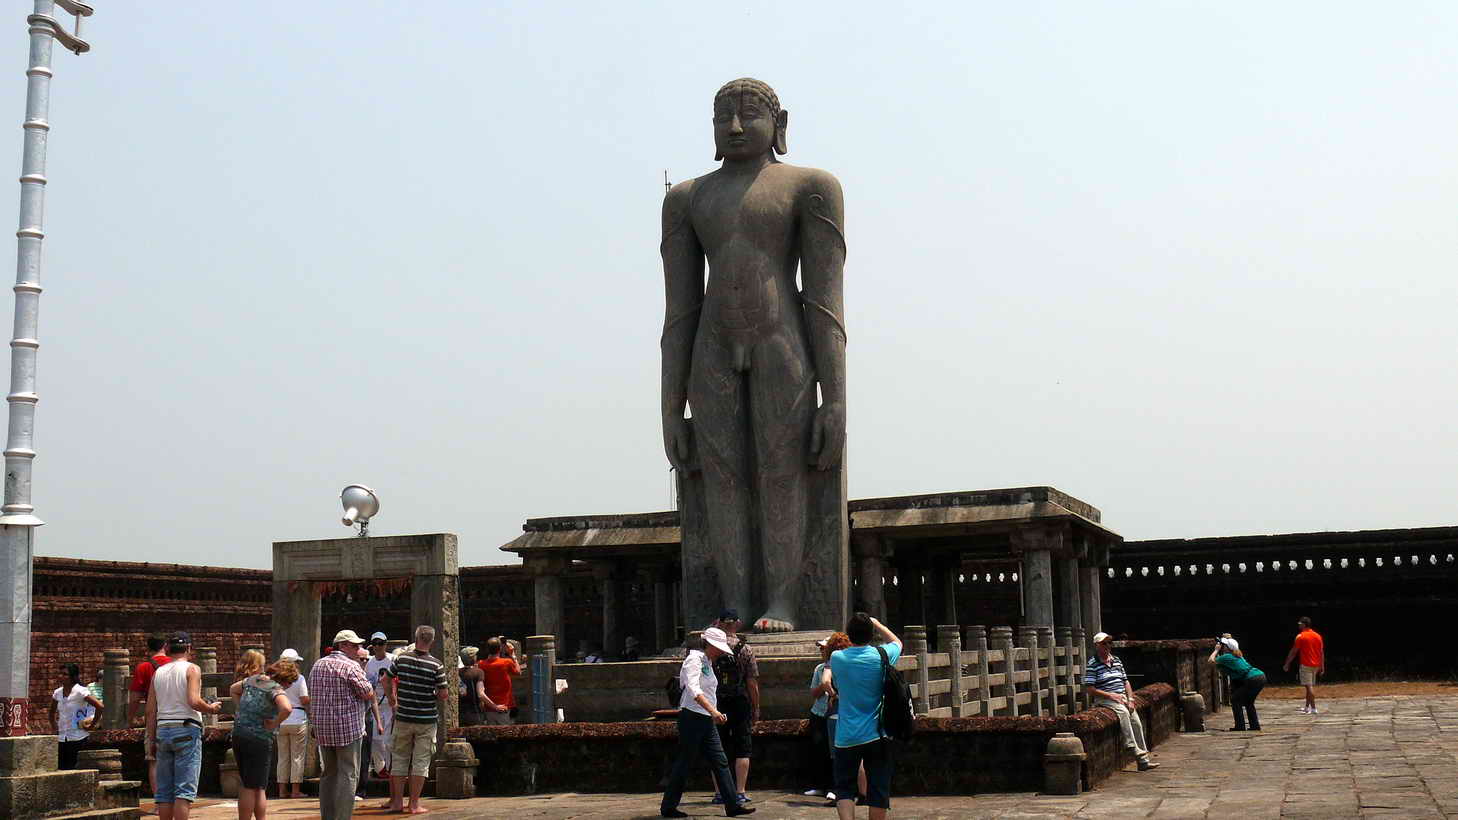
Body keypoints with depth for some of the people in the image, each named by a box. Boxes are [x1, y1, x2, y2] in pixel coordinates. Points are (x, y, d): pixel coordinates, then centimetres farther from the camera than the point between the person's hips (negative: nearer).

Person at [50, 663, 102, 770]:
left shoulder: (80, 691, -12)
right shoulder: (57, 693, 6)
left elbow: (100, 707, -17)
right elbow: (52, 712, 25)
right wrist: (55, 728, 14)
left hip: (78, 738, -6)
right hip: (62, 738, 6)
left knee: (76, 768, -6)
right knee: (62, 768, 3)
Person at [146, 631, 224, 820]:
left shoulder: (158, 672, 12)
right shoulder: (191, 669, -4)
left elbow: (150, 710, 10)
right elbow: (194, 701, -17)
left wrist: (152, 739, 15)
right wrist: (212, 709, 1)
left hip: (163, 730, 5)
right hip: (187, 730, -5)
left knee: (164, 790, 8)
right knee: (185, 789, -6)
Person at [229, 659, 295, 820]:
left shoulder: (252, 679, 7)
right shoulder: (275, 689, -16)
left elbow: (233, 689, 25)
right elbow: (286, 708, -35)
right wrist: (274, 724, -18)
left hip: (238, 733, 7)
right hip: (259, 739, -7)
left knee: (246, 784, 16)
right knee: (258, 788, 3)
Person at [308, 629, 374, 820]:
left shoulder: (318, 665, 13)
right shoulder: (351, 666, -11)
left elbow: (313, 697, 19)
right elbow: (369, 695, -10)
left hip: (322, 728, 7)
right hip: (348, 727, -7)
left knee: (329, 773, 16)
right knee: (348, 774, -3)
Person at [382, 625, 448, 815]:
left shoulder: (402, 658, -4)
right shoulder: (436, 665, -11)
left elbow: (387, 678, 11)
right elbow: (443, 694, -8)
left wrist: (392, 697, 26)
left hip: (403, 718, 2)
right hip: (426, 719, -2)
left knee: (400, 759, 13)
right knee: (421, 761, 5)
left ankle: (397, 801, 16)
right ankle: (414, 804, 6)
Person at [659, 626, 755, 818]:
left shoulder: (708, 663, 17)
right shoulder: (694, 660, -12)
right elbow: (693, 689, -27)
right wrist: (713, 711, -36)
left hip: (706, 721, 9)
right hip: (692, 717, -9)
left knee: (720, 762, 4)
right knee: (684, 762, -2)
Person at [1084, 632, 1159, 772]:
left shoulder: (1116, 660, 17)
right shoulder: (1092, 664, -5)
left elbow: (1126, 681, 18)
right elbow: (1089, 689, -11)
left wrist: (1130, 700, 2)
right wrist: (1110, 695, -15)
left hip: (1121, 697, 6)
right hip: (1103, 699, -6)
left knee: (1136, 722, -11)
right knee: (1123, 712, -34)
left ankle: (1143, 760, -10)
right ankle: (1133, 748, -36)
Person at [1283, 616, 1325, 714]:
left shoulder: (1300, 636, -8)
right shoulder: (1317, 636, 8)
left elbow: (1293, 652, -5)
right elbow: (1322, 652, 8)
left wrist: (1287, 664, 2)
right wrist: (1322, 667, 12)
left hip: (1306, 665, -7)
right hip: (1316, 665, 7)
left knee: (1309, 686, -7)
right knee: (1311, 686, 15)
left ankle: (1313, 708, -10)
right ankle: (1307, 707, 24)